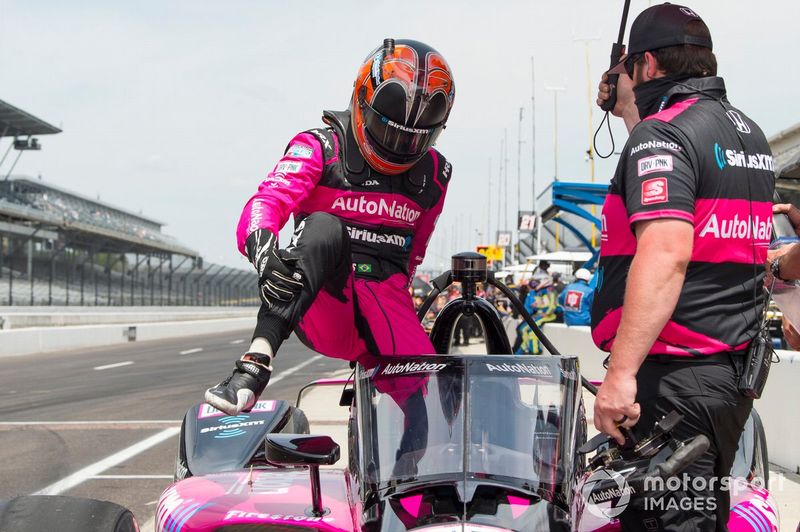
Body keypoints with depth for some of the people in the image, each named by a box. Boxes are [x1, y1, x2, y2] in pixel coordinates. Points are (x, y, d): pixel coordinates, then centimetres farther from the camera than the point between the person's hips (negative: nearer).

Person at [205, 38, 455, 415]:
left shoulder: (434, 173, 14)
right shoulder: (321, 147, 0)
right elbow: (265, 205, -16)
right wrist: (264, 252, -39)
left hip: (386, 303, 4)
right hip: (322, 308, -4)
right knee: (323, 227, -35)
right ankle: (253, 368, -45)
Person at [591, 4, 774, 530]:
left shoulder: (661, 136, -13)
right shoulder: (750, 133, 16)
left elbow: (665, 252, -26)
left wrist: (621, 373, -29)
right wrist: (629, 110, 44)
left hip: (674, 376, -10)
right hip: (734, 373, 10)